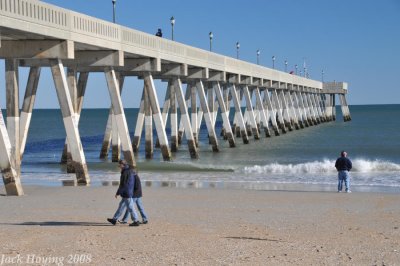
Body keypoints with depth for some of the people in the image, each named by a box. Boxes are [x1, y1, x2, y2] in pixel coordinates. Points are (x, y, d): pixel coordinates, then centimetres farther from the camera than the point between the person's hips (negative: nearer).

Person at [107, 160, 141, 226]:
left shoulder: (125, 172, -18)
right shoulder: (131, 171, 11)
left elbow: (123, 184, -19)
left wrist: (118, 193, -12)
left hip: (126, 193, -10)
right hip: (127, 193, 10)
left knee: (130, 207, -4)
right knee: (121, 206, 15)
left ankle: (136, 221, 0)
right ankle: (114, 219, 23)